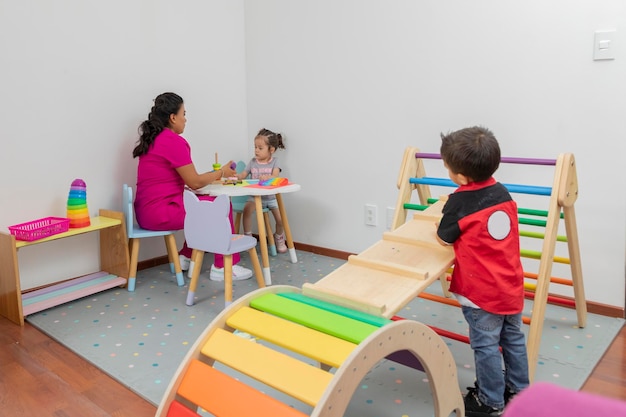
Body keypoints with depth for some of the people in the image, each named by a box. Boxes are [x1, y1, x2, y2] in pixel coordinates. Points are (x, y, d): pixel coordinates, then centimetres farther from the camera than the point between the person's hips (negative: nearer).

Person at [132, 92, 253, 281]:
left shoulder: (152, 140, 15)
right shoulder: (174, 141, -15)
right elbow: (194, 182, -12)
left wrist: (214, 175, 15)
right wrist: (221, 172, 3)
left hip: (148, 212, 10)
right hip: (162, 212, -10)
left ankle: (185, 257, 25)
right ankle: (222, 267, 4)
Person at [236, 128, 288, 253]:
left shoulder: (274, 162, -1)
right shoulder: (252, 162, 6)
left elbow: (275, 175, -19)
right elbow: (243, 175, 3)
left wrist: (267, 177, -41)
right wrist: (234, 176, -19)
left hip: (271, 196, -1)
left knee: (280, 218, -14)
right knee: (247, 209, -28)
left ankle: (279, 238, 20)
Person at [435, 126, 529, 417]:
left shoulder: (459, 201, -21)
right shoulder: (502, 191, -1)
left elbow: (443, 238, -8)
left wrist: (445, 215, 9)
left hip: (482, 292, -7)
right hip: (510, 285, 7)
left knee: (486, 346, 8)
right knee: (513, 338, 21)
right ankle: (518, 391, 38)